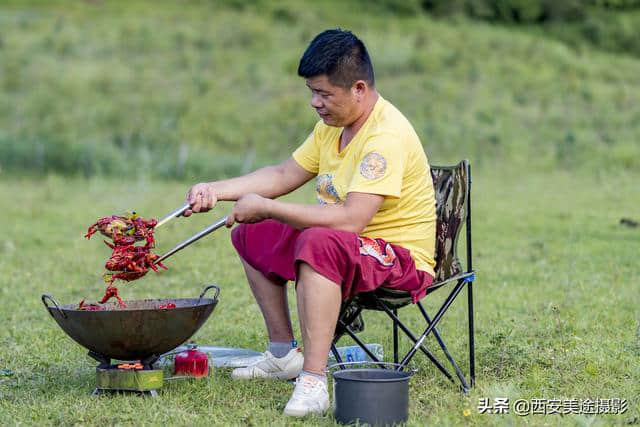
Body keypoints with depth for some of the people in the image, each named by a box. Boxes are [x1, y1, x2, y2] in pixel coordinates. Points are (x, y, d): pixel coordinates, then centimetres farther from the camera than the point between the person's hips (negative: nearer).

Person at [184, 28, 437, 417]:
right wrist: (217, 191, 1)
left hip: (400, 258, -10)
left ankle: (314, 383, -41)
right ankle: (284, 355, 18)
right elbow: (284, 175, 14)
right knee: (251, 236, 15)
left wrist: (266, 207, -27)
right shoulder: (334, 123, 5)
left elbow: (350, 220, -35)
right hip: (344, 248, 10)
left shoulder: (386, 136, -26)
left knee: (319, 243, -39)